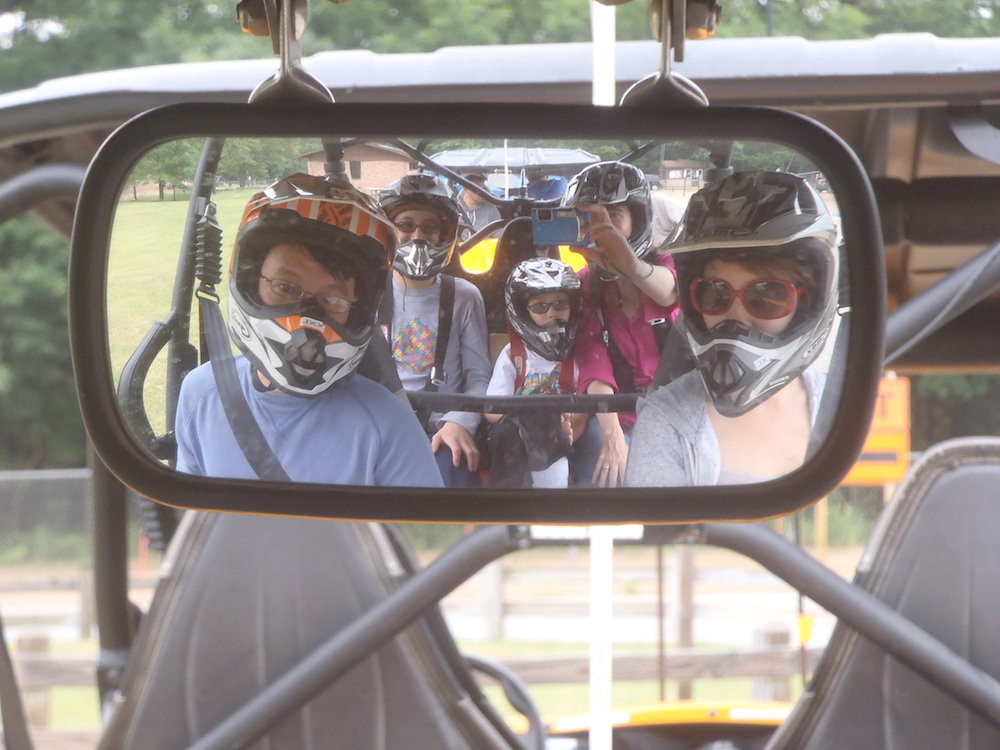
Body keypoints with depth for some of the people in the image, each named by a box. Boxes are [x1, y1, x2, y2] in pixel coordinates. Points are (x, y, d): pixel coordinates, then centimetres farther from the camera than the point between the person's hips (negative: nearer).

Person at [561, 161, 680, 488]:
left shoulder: (663, 266, 0)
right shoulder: (584, 286, 4)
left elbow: (667, 291, -29)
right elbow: (593, 362, -12)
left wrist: (631, 267, -55)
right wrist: (612, 435, -29)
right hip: (617, 417, 0)